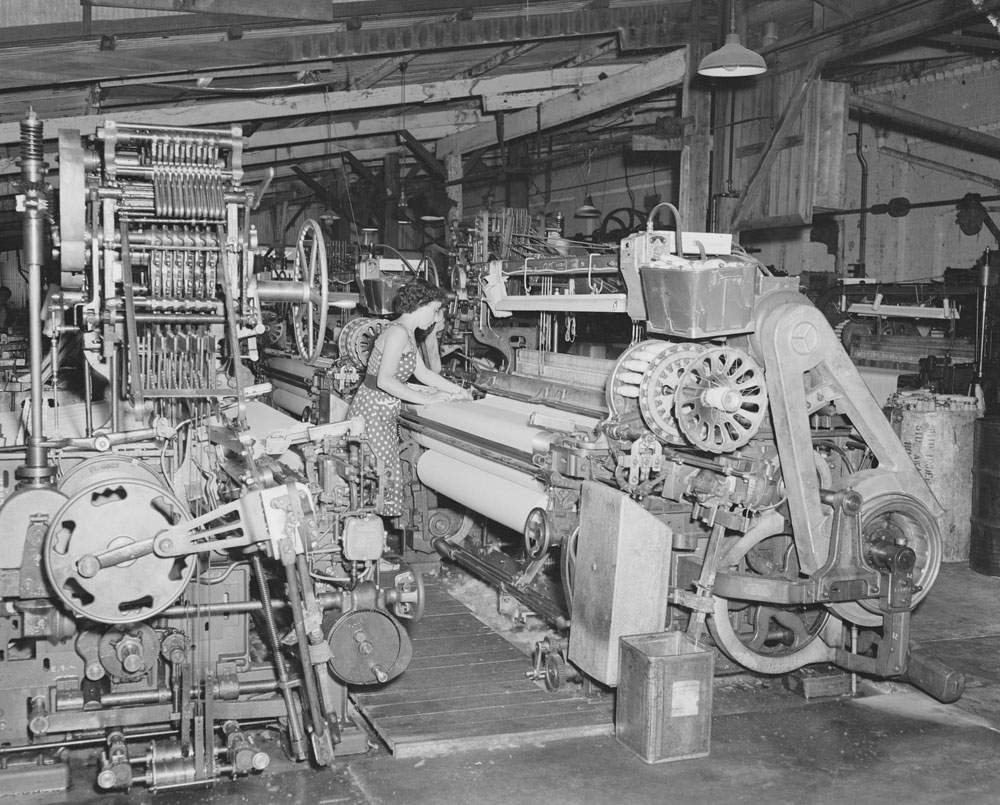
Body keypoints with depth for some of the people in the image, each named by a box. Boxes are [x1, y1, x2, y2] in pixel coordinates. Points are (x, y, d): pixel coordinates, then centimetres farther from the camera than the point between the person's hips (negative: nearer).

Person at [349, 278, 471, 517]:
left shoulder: (407, 333, 15)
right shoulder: (398, 332, -17)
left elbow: (421, 372, 22)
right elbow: (384, 380, -24)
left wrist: (457, 390, 21)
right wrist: (425, 399, -20)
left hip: (386, 415, 10)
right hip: (373, 413, -10)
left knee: (388, 475, 8)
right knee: (381, 478, -10)